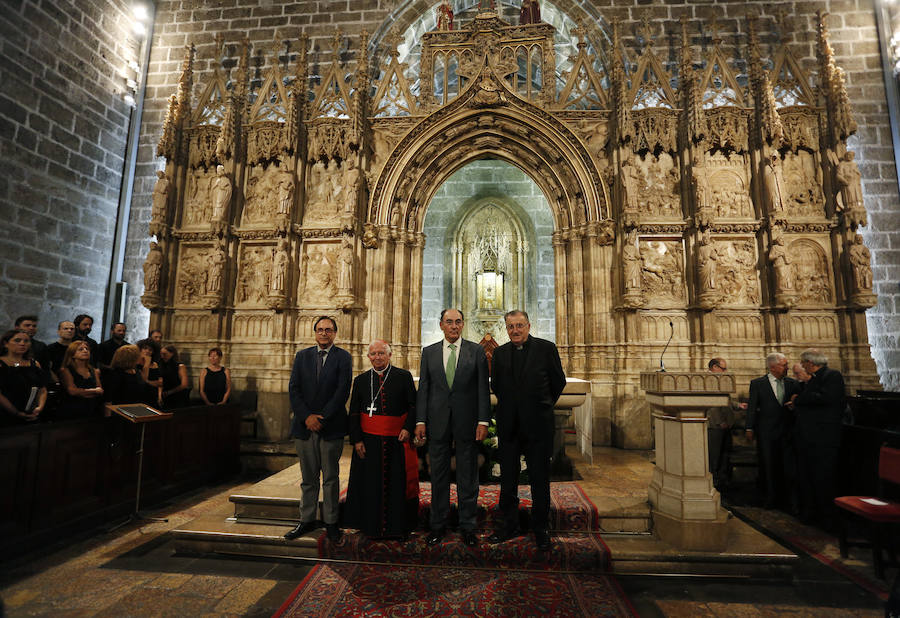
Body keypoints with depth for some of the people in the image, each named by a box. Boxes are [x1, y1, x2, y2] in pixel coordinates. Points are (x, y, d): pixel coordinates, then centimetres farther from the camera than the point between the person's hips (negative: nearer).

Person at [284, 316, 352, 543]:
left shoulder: (343, 357, -1)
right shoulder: (302, 356, 9)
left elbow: (343, 391, -9)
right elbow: (294, 389, 2)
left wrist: (321, 417, -14)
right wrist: (307, 416, -10)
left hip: (332, 426, -2)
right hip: (304, 425, 3)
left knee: (330, 478, 7)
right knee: (308, 477, 14)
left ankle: (331, 522, 20)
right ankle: (307, 520, 27)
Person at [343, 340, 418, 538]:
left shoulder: (404, 377, 0)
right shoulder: (360, 380, 6)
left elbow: (413, 405, 0)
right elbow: (354, 413, 6)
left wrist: (408, 428, -13)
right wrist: (356, 439, -2)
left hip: (397, 440, -1)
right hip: (369, 440, 1)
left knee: (397, 484, 7)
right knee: (370, 485, 9)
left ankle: (398, 526, 24)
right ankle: (372, 526, 26)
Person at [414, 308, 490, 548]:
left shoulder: (476, 351, 2)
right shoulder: (429, 352, 7)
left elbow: (483, 389, -1)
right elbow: (423, 388, 5)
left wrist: (483, 421, -8)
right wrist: (420, 421, -1)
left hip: (467, 422, -1)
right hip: (438, 422, 2)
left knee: (468, 477, 9)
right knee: (438, 476, 12)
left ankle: (468, 526, 25)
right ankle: (438, 525, 28)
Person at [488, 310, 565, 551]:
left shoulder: (546, 348, -5)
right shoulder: (499, 353, 4)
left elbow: (559, 382, 3)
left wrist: (543, 406, 10)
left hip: (537, 424, -3)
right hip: (509, 425, 3)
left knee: (540, 479, 8)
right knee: (507, 479, 13)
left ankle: (540, 528, 25)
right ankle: (509, 524, 29)